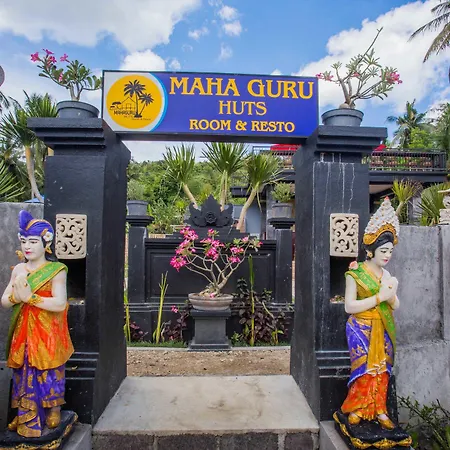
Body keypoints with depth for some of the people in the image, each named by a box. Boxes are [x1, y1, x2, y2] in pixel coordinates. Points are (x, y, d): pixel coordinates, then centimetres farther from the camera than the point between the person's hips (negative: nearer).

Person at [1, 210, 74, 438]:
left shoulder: (56, 270, -11)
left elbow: (60, 303, -19)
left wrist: (30, 297, -23)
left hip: (47, 335, -5)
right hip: (23, 334, 5)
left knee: (47, 377, 4)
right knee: (24, 377, 13)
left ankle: (51, 417, 23)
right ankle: (26, 420, 30)